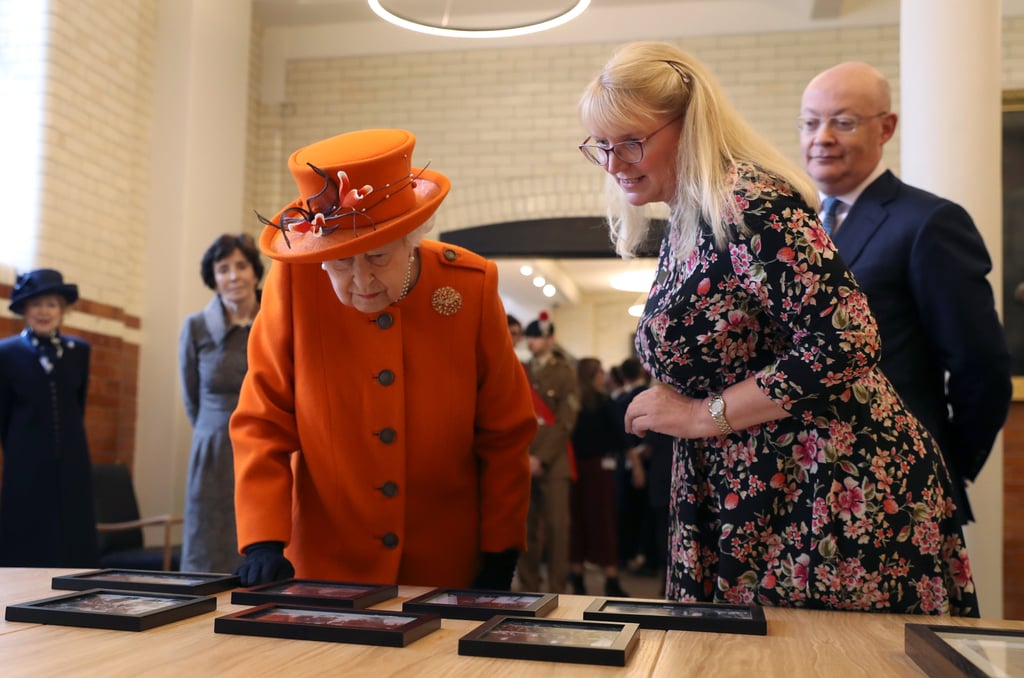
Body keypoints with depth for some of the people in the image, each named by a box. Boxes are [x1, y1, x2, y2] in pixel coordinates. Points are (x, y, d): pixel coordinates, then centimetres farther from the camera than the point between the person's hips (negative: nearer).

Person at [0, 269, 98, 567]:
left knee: (73, 546, 4)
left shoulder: (79, 350, 4)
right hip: (26, 466, -2)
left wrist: (70, 441, 14)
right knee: (26, 549, 1)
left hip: (72, 464, 3)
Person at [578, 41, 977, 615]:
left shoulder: (750, 202, -17)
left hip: (843, 494, -9)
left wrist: (703, 415, -17)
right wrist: (667, 406, 3)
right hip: (749, 505, 9)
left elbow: (845, 343, -25)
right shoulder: (683, 227, 11)